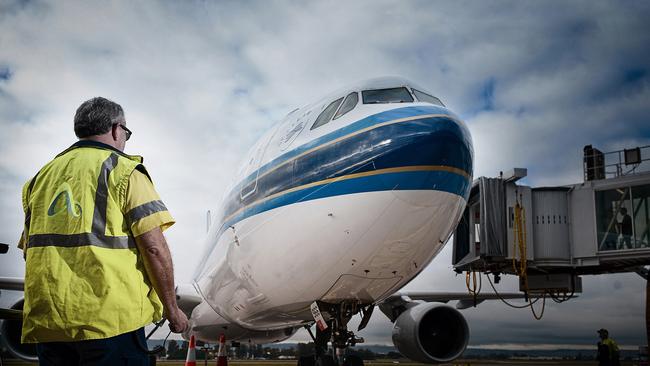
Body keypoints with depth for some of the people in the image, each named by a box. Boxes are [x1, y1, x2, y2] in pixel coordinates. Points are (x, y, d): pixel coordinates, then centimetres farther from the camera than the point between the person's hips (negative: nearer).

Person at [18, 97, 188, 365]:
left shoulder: (43, 176, 17)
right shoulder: (124, 170, -2)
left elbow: (30, 250, 20)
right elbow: (153, 247, -10)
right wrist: (172, 310, -2)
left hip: (45, 320, 6)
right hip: (109, 318, -6)